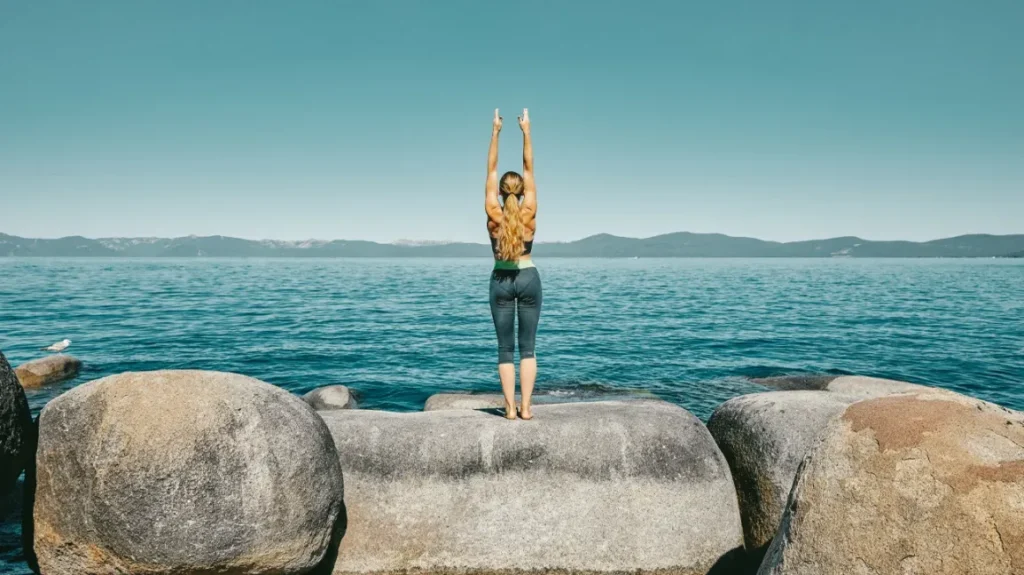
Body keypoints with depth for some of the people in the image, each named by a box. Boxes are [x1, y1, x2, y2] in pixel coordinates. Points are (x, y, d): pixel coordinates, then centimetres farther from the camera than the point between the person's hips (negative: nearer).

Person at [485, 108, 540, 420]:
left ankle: (510, 408, 1)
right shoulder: (529, 214, -8)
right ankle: (525, 407, 1)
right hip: (528, 278, 0)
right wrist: (526, 131, 2)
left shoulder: (494, 215, -8)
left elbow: (491, 169, -3)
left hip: (501, 281, 0)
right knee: (527, 347, 4)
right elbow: (529, 168, -3)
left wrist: (495, 131, 1)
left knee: (505, 348, 4)